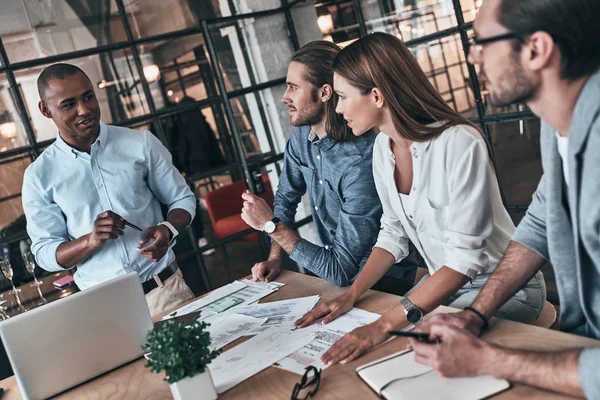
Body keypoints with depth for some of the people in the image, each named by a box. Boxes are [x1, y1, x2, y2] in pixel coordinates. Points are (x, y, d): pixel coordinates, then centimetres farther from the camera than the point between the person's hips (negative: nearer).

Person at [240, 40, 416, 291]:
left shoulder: (361, 163, -30)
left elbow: (341, 271, -27)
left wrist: (271, 225, -22)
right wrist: (275, 257, 1)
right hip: (336, 275, 7)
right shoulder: (302, 134, -5)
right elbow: (285, 197, 12)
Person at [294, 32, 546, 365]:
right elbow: (393, 234, 5)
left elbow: (465, 257, -29)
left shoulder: (459, 143, -27)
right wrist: (350, 296, -8)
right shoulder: (383, 147, -3)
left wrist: (385, 324, -33)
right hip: (444, 282, 6)